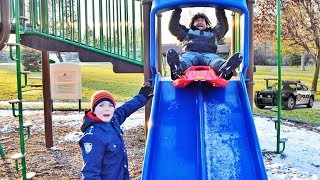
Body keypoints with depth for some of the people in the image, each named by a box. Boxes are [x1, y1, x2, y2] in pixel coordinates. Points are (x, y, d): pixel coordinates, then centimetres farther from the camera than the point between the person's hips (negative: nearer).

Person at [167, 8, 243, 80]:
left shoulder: (213, 33, 43)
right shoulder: (187, 32, 38)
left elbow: (224, 26, 42)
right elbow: (173, 26, 33)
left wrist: (220, 10, 42)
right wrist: (177, 10, 32)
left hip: (209, 54, 1)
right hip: (190, 53, -1)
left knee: (215, 60, -37)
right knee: (185, 60, -40)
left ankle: (224, 69, -72)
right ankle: (177, 68, -75)